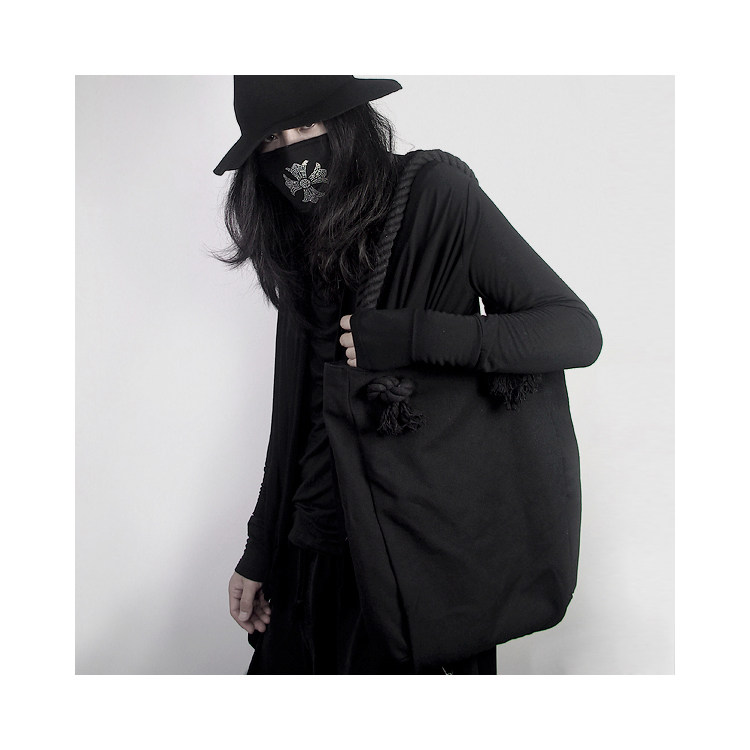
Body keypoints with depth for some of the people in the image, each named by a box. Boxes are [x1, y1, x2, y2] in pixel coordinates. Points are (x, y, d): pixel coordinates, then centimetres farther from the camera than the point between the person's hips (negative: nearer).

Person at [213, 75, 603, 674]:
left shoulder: (436, 195, -10)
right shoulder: (299, 243, 6)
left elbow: (578, 332, -13)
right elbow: (295, 411, 9)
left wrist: (411, 337, -23)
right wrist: (259, 554, 12)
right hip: (312, 542, 5)